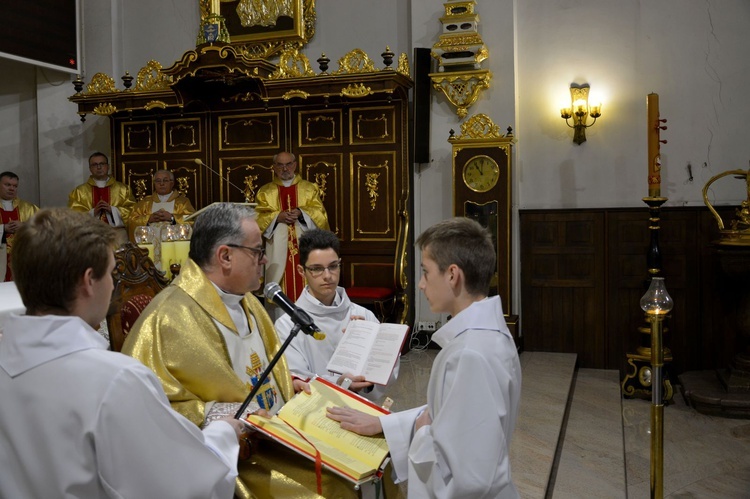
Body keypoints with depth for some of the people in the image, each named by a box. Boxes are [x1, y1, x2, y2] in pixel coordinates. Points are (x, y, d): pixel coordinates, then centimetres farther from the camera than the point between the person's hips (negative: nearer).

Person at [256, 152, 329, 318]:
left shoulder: (310, 189, 12)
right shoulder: (265, 191, 12)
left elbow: (320, 215, 2)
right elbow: (259, 219, 2)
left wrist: (301, 213, -15)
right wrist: (277, 216, -14)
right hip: (278, 250, 0)